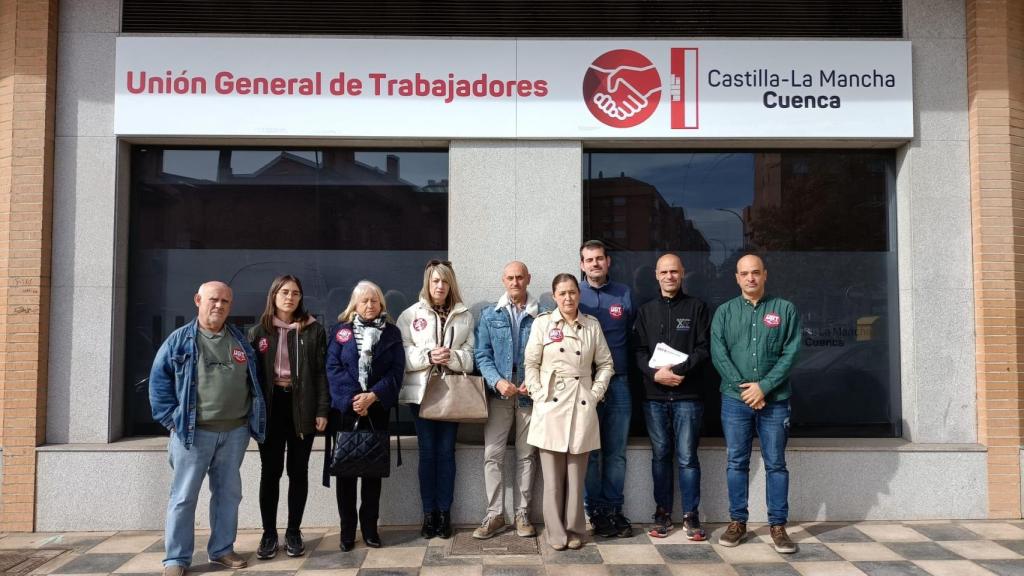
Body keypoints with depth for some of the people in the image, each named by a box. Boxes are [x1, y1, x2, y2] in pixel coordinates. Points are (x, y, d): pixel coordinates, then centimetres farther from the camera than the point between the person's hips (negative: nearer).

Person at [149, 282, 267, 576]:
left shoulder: (240, 341, 10)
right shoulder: (180, 339, -2)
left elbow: (253, 380, 16)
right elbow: (159, 379, -3)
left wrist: (251, 418, 7)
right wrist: (171, 417, -9)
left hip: (235, 431, 4)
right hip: (193, 431, -4)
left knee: (228, 493, 11)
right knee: (184, 496, 1)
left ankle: (222, 550, 24)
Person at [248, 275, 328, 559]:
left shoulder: (314, 330, 3)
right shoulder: (258, 331, 6)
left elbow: (321, 372, 0)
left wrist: (322, 410, -7)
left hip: (301, 406, 0)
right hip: (270, 406, 1)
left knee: (298, 471, 7)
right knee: (270, 471, 6)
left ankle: (293, 532, 19)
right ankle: (269, 533, 17)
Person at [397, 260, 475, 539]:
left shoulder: (465, 316, 6)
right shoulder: (410, 315, 3)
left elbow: (471, 355, 2)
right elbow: (403, 354, -3)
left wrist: (452, 356, -17)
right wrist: (428, 356, -17)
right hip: (421, 391, -1)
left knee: (446, 451, 6)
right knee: (427, 452, 4)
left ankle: (444, 512, 15)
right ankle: (429, 513, 14)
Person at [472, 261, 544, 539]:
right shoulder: (489, 315, 6)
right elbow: (482, 355, 1)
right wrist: (498, 381, -14)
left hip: (530, 394, -1)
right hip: (499, 393, 1)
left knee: (526, 455, 8)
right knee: (492, 454, -1)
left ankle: (522, 513, 19)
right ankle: (494, 514, 9)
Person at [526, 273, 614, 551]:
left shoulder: (592, 324, 6)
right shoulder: (542, 323, 1)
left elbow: (605, 364, 10)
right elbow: (531, 364, 2)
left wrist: (596, 393, 0)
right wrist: (539, 395, -6)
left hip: (582, 406, 1)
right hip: (551, 405, -1)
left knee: (576, 474, 7)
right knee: (553, 475, 3)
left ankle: (574, 530, 19)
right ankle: (556, 532, 14)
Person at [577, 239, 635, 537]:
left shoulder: (624, 294, 8)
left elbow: (633, 337, 11)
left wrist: (633, 375, 3)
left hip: (618, 384, 2)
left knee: (616, 452, 6)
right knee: (589, 452, 3)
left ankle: (613, 509, 16)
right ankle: (595, 510, 13)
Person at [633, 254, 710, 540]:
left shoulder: (696, 308, 6)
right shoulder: (646, 311, 13)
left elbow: (704, 349, -2)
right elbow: (639, 351, 5)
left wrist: (679, 369, -15)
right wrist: (655, 373, -13)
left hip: (687, 395, -2)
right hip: (654, 395, 2)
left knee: (687, 457, 0)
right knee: (660, 455, 9)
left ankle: (691, 515, 10)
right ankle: (662, 512, 18)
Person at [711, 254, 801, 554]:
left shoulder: (785, 309, 4)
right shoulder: (724, 312, 6)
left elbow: (791, 353, -3)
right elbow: (719, 354, -2)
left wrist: (763, 387, -11)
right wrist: (743, 388, -11)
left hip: (775, 399, -1)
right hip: (735, 398, 1)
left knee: (776, 463, 4)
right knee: (736, 462, 6)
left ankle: (778, 525, 12)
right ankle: (737, 521, 16)